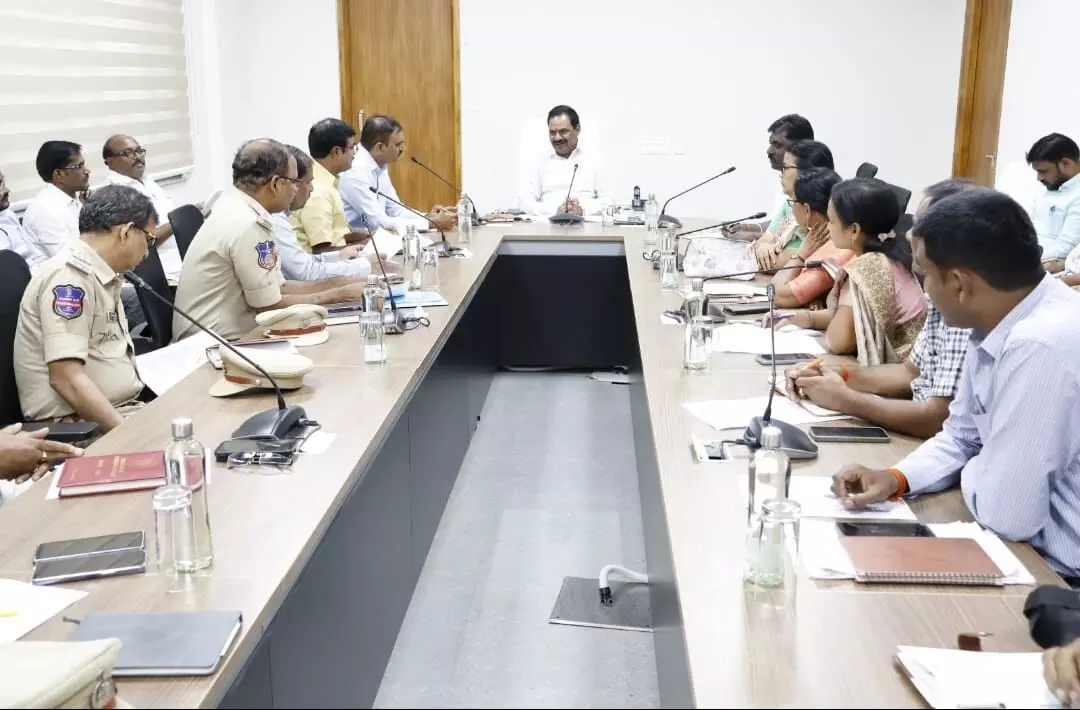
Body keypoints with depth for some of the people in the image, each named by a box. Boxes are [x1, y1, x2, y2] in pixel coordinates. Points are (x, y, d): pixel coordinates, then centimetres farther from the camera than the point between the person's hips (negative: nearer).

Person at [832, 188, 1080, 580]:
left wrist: (972, 473, -5)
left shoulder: (1041, 346, -28)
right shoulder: (999, 323, 0)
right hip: (1027, 547, 7)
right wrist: (895, 479, -5)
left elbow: (1002, 513, -25)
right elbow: (962, 437, 12)